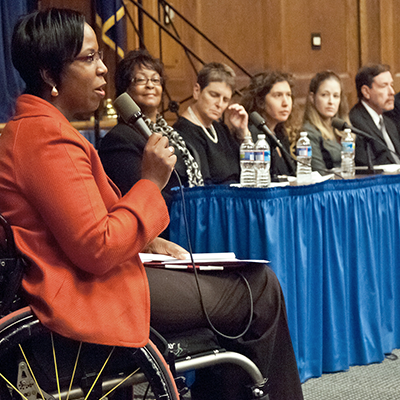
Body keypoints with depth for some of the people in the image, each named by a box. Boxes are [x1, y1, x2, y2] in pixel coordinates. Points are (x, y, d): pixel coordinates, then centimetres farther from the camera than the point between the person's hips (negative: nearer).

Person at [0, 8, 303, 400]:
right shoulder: (48, 138, -21)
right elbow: (97, 249, -25)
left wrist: (147, 241, 9)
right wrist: (151, 183, -16)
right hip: (90, 296, -11)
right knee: (260, 289, -3)